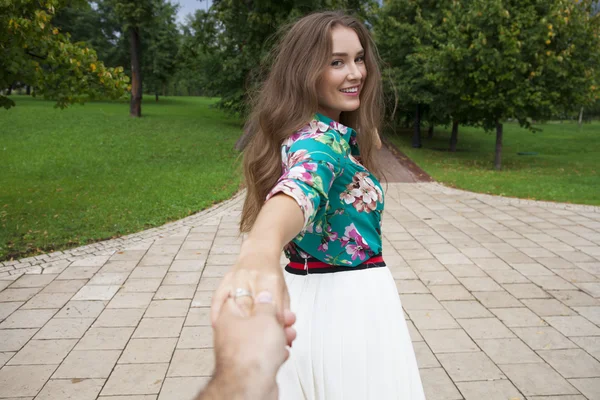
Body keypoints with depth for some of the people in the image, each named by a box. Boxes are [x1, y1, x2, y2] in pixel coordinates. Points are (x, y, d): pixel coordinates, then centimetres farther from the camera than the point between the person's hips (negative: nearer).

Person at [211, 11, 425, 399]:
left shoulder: (326, 132, 7)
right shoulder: (320, 138, -23)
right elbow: (298, 188, -47)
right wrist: (259, 252, -68)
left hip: (311, 298, 9)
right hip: (348, 305, -9)